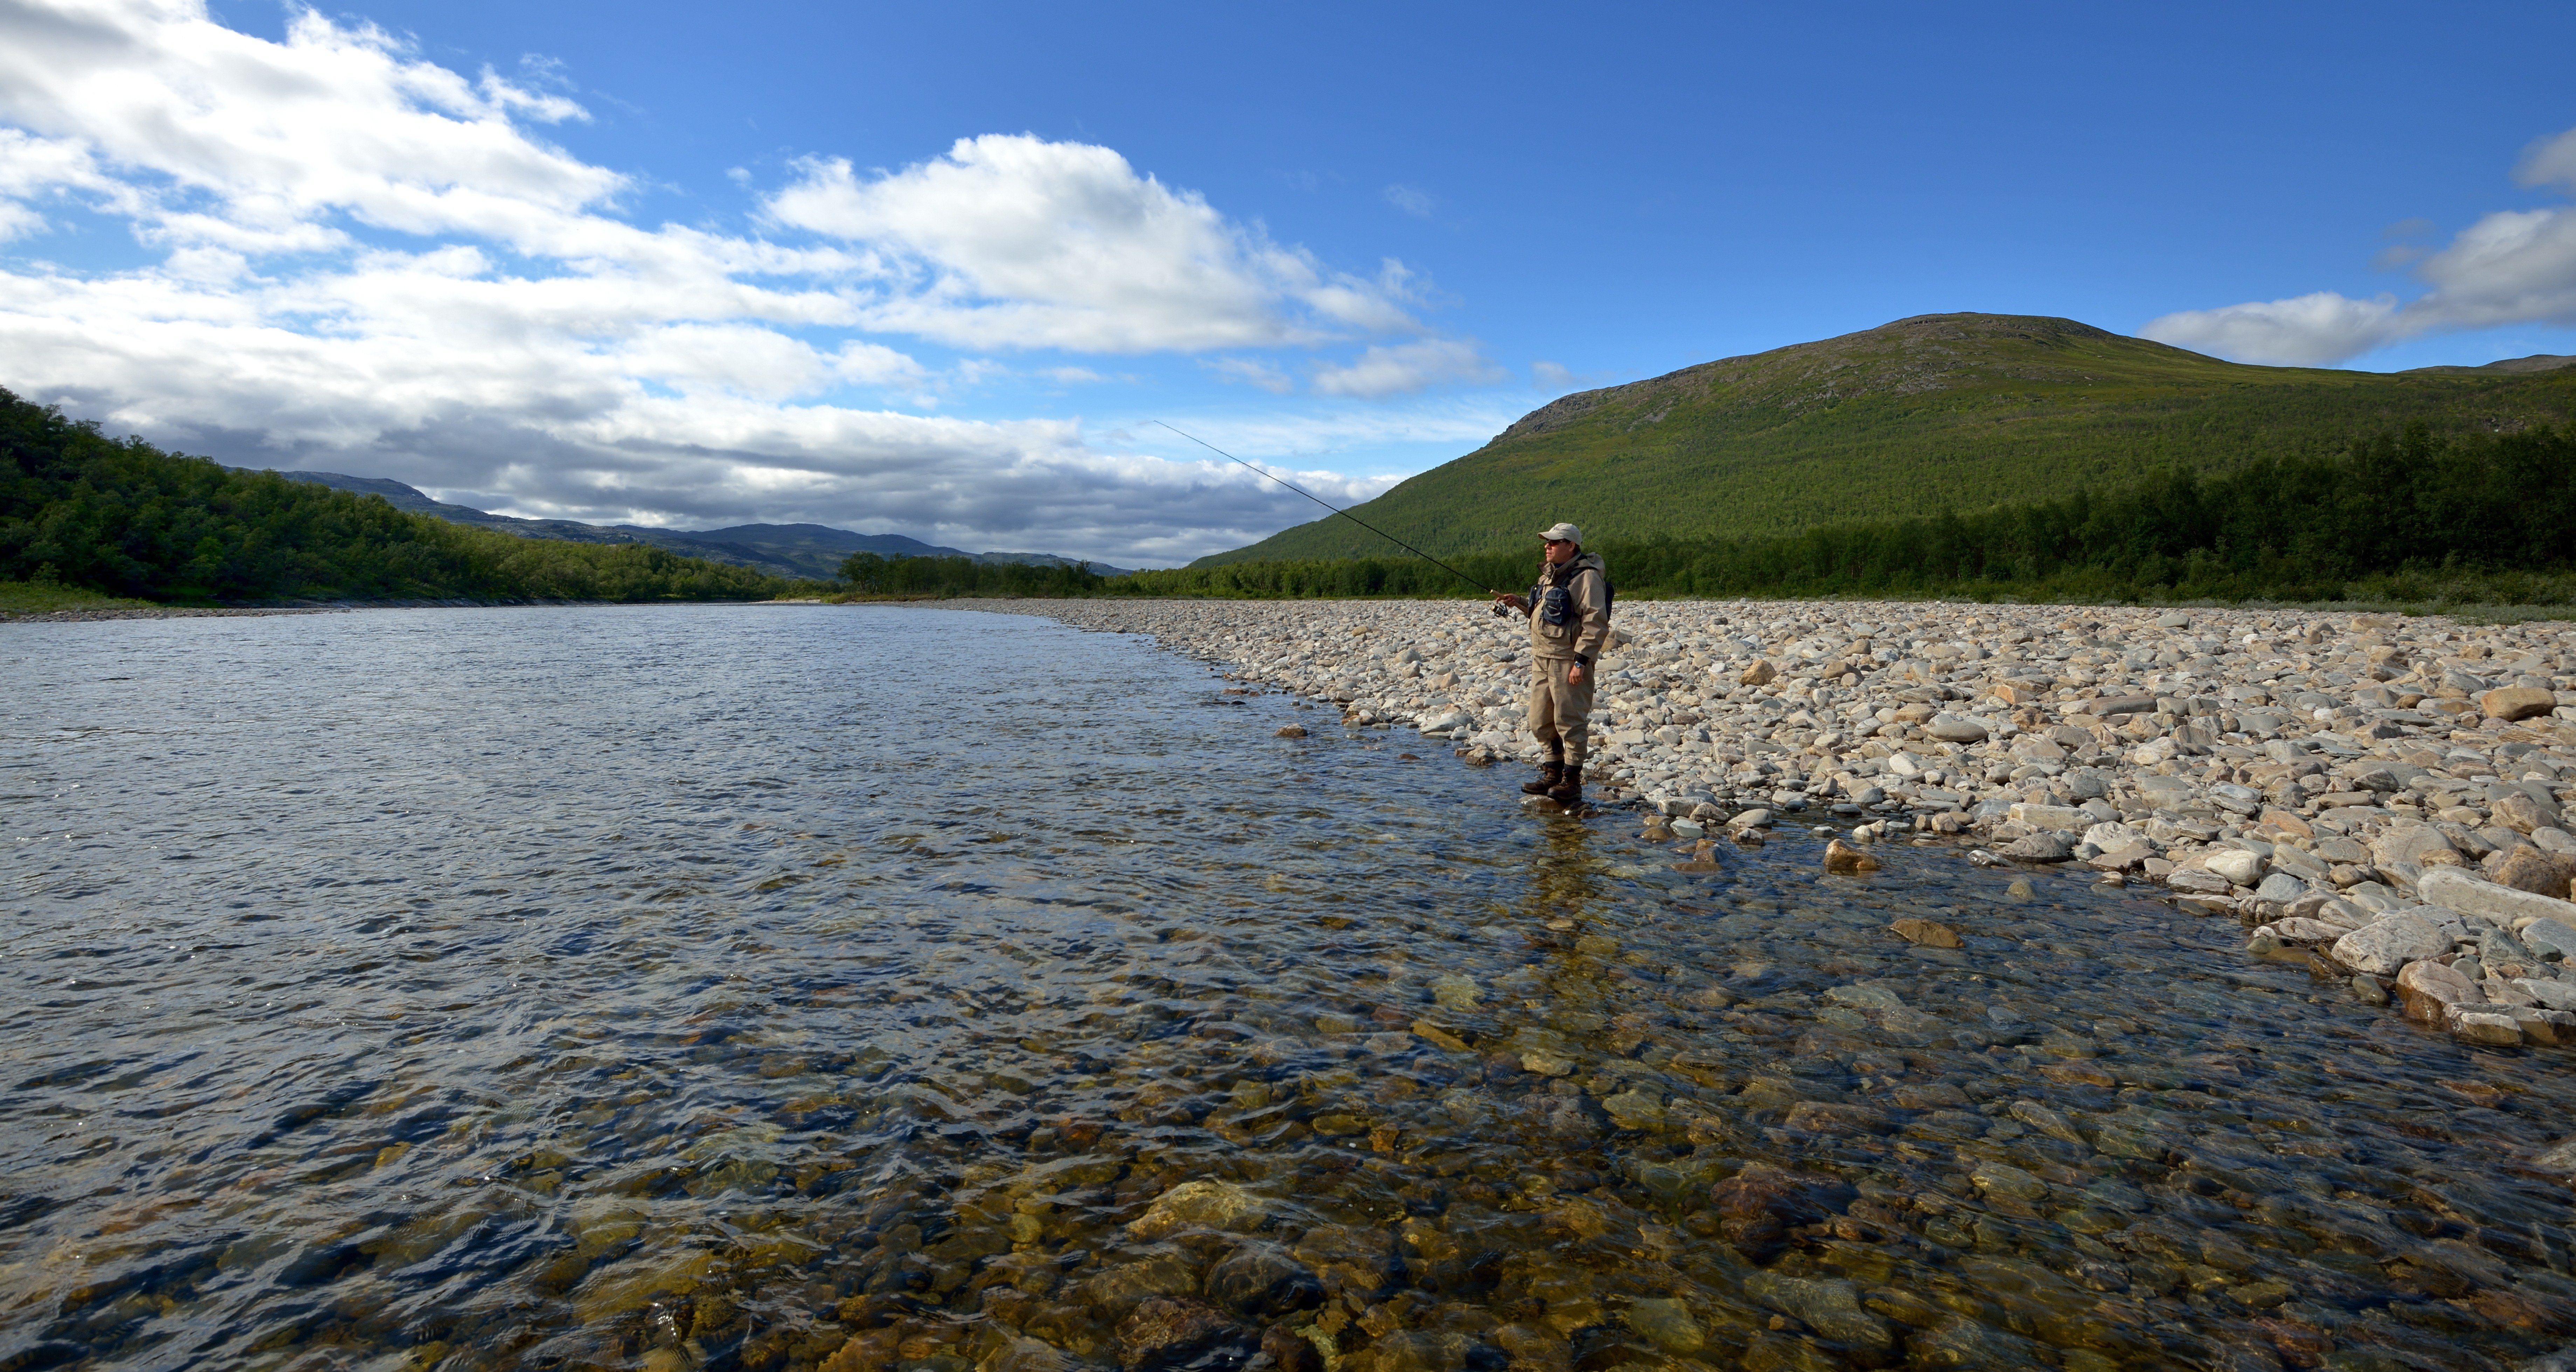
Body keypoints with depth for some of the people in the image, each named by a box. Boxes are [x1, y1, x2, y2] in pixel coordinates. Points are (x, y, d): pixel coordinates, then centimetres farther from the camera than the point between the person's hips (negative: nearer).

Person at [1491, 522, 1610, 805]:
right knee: (1540, 721, 13)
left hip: (1568, 661, -9)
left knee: (1570, 721, -3)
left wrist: (1581, 660, -22)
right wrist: (1519, 604, 11)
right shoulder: (1549, 575, 17)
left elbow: (1596, 623, -18)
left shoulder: (1586, 577, -12)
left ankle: (1572, 781, 6)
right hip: (1541, 658, 9)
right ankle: (1554, 774, 26)